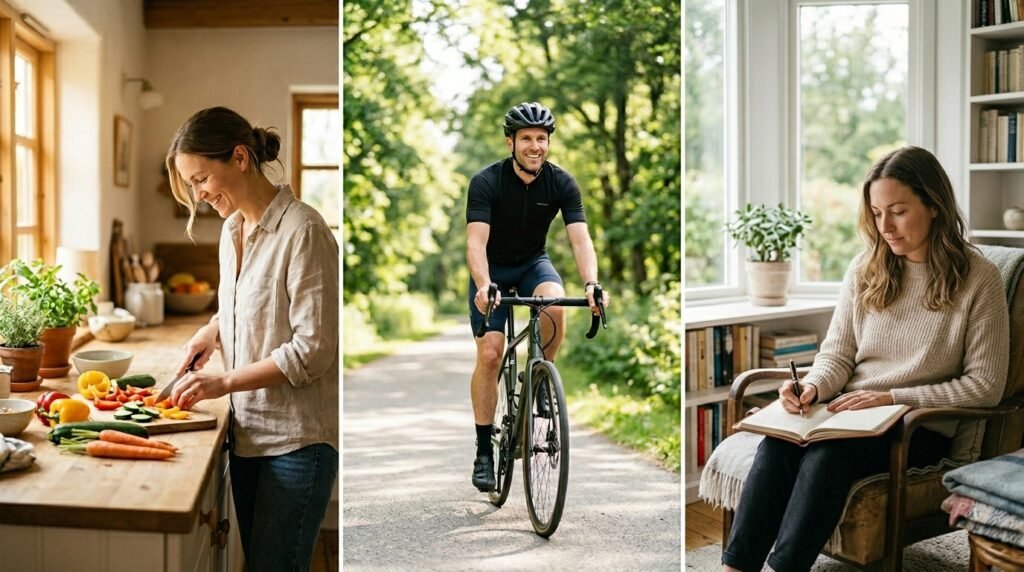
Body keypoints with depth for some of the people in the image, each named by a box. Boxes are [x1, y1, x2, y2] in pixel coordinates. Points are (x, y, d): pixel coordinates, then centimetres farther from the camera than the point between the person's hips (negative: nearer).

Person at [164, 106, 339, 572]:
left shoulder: (303, 231, -18)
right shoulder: (232, 228, 9)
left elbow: (313, 350, -19)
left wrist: (225, 381, -18)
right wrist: (213, 330, 5)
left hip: (297, 438, -8)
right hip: (247, 429, 8)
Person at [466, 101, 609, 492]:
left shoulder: (561, 183, -16)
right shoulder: (486, 181, -22)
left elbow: (580, 238, -25)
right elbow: (476, 242, -32)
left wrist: (591, 284, -43)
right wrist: (484, 286, -50)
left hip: (533, 262, 2)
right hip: (492, 268, -1)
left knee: (555, 304, -33)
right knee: (489, 354, -12)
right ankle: (484, 451, 0)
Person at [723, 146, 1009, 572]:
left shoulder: (978, 278, -4)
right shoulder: (865, 269, 9)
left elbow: (984, 386, -5)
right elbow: (837, 354, 10)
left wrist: (891, 397, -13)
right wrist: (813, 387, -13)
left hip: (921, 428, -3)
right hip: (849, 411, 3)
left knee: (828, 453, -34)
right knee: (778, 443, -29)